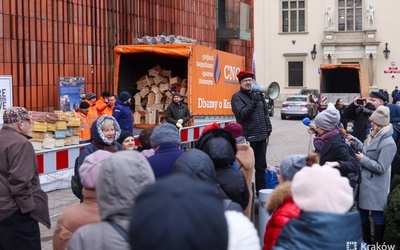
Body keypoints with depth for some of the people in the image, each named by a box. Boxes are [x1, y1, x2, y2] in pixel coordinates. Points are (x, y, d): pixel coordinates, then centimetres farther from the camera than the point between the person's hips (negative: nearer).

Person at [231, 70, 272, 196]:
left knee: (261, 167, 12)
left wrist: (268, 131, 11)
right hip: (247, 137, -6)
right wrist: (254, 102, -24)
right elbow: (241, 114, -16)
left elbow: (265, 114, 17)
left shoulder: (258, 95, 14)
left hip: (261, 137, 6)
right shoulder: (237, 97, -3)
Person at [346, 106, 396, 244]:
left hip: (375, 186, -9)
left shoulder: (388, 144, -24)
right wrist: (354, 141, 6)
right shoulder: (375, 136, 3)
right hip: (365, 181, 10)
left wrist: (363, 159, -18)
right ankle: (366, 241, 36)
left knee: (376, 215, 5)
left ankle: (377, 244, 20)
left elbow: (381, 168, -23)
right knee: (362, 211, 20)